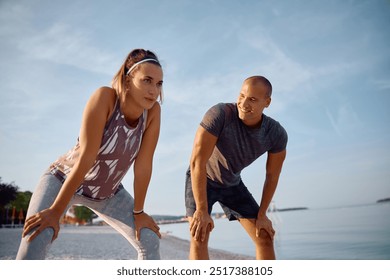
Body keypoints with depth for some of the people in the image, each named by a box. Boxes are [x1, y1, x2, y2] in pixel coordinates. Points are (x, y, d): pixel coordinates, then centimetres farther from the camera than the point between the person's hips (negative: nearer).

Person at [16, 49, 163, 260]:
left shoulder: (153, 111, -19)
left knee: (150, 242, -3)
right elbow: (85, 158, -33)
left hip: (107, 193, 4)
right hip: (63, 179, -4)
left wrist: (138, 211, -10)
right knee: (36, 235, -28)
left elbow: (143, 165, -16)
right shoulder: (104, 97, -31)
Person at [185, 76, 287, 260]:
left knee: (265, 238, -4)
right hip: (200, 180, -4)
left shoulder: (277, 133, -24)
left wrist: (261, 215, -5)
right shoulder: (219, 113, -39)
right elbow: (197, 162, -38)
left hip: (232, 184, 4)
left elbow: (272, 176, -9)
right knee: (199, 237, -23)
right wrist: (202, 210, -36)